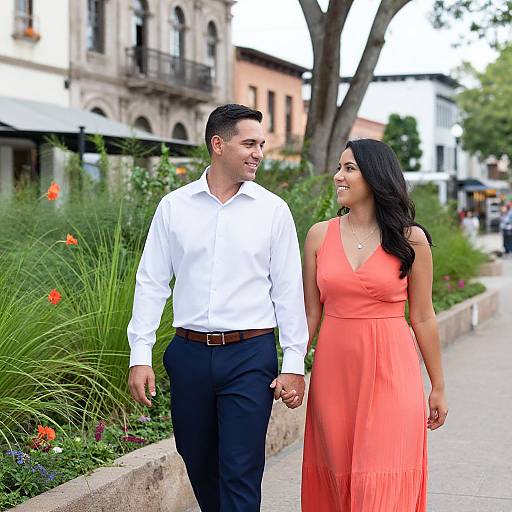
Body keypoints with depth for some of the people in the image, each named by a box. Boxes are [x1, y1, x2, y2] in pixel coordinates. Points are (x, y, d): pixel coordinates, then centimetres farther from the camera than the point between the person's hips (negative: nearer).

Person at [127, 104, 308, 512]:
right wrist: (140, 355, -1)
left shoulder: (272, 210, 1)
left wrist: (295, 364, -2)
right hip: (190, 353, 2)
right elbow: (151, 283, 5)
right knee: (198, 465, 14)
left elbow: (289, 290, 2)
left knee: (240, 473, -5)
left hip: (250, 356, -2)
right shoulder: (173, 207, 4)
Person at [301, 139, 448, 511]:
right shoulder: (320, 235, 4)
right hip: (334, 371, 3)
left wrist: (438, 388, 7)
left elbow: (422, 318, 3)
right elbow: (310, 313, 8)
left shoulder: (411, 240, -2)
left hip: (390, 372, -2)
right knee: (337, 477, 9)